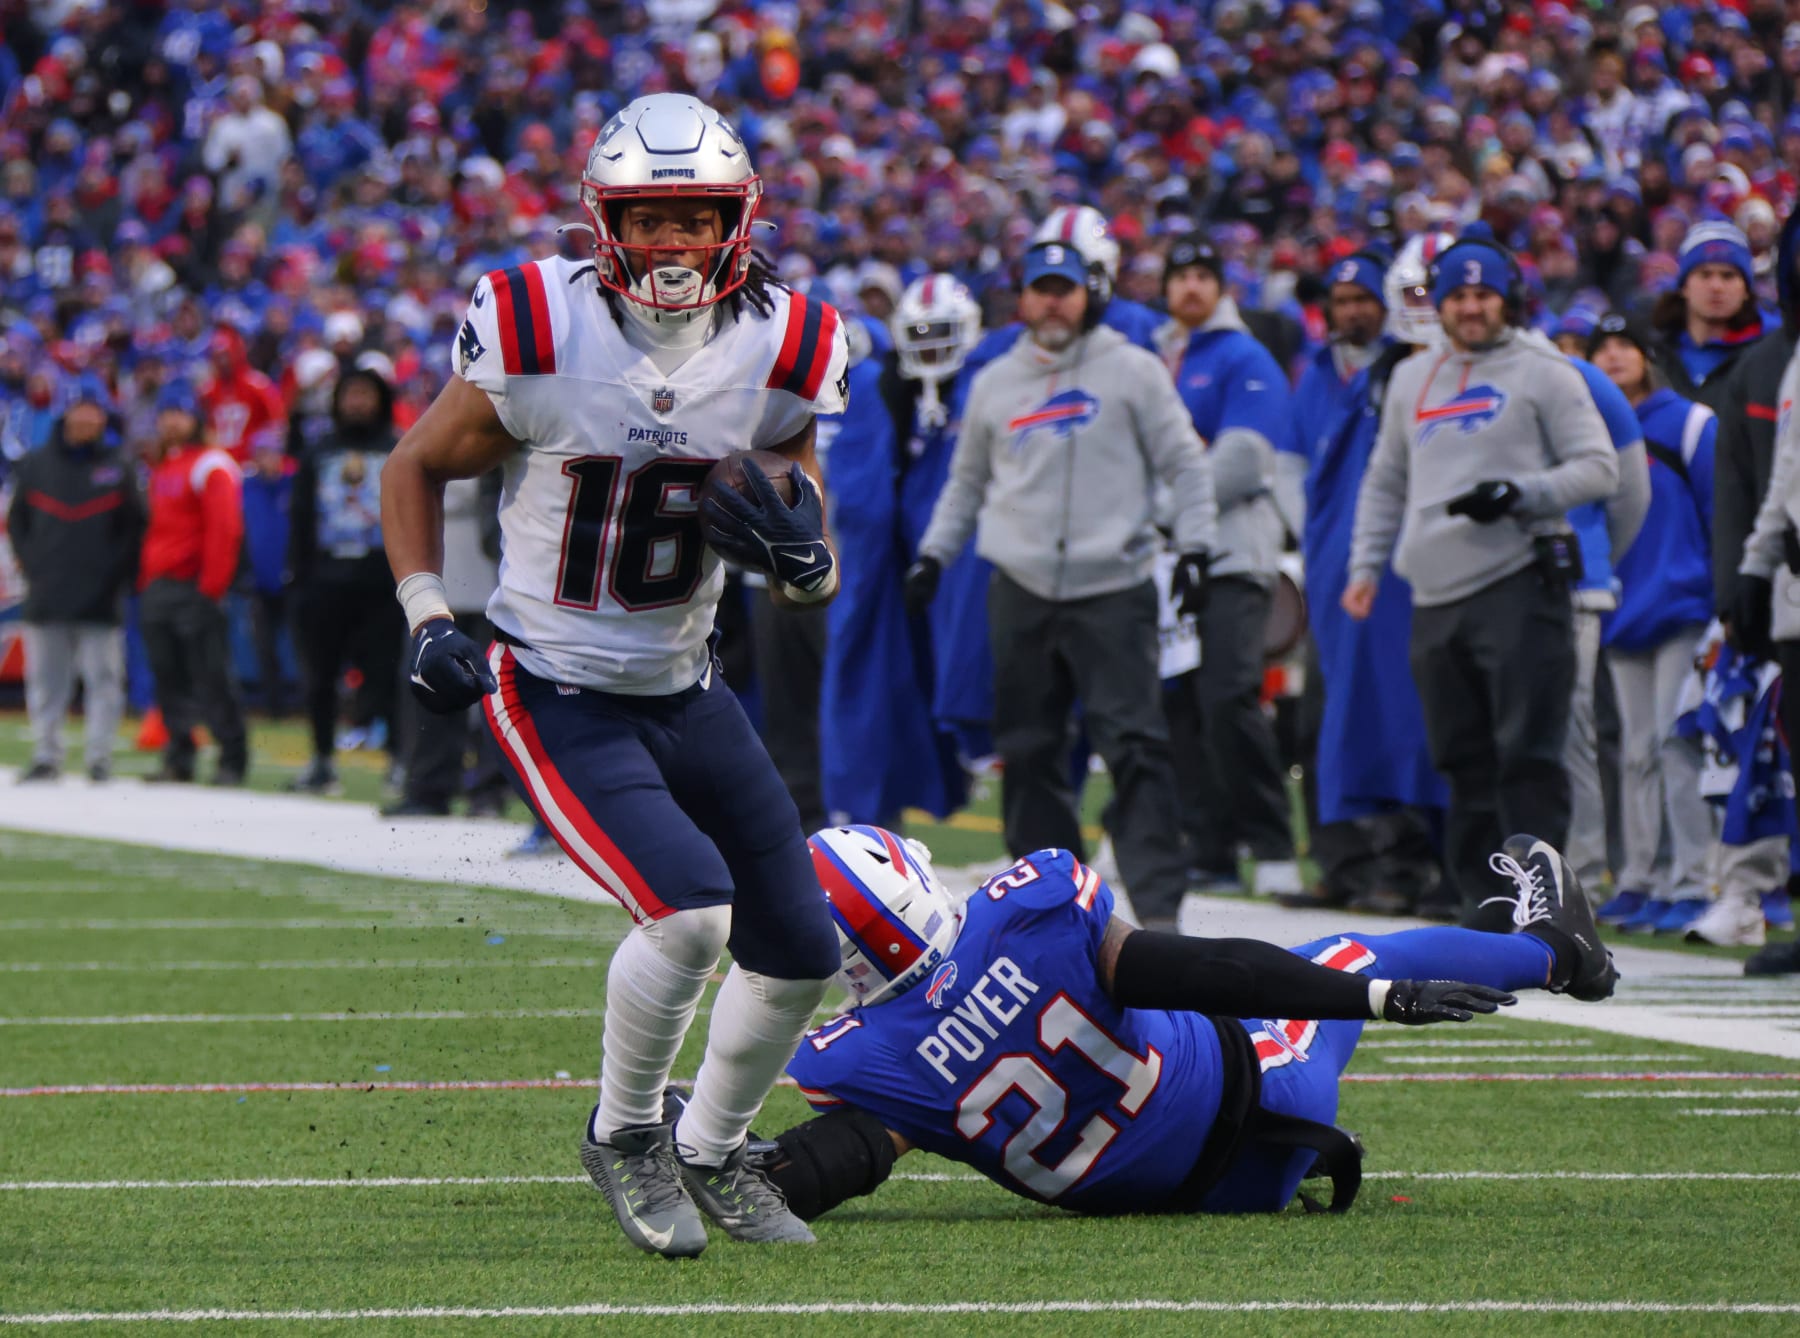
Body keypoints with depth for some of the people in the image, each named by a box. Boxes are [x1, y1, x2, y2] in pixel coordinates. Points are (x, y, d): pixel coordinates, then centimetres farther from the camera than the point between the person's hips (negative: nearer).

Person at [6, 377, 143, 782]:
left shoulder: (118, 470, 4)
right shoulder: (35, 467, 9)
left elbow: (135, 530, 4)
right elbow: (16, 524, 14)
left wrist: (116, 574, -5)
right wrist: (31, 564, 2)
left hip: (99, 599, -2)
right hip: (46, 598, 2)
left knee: (102, 679, -3)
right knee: (46, 683, 5)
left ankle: (99, 756, -1)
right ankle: (46, 756, 10)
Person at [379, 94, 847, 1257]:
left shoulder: (778, 355, -5)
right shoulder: (542, 338, -17)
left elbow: (815, 586, 6)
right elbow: (418, 467, 1)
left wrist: (801, 555, -18)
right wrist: (428, 619, -10)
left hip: (685, 690, 6)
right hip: (558, 698, -5)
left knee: (799, 953, 7)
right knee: (691, 910, -24)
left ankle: (711, 1152, 33)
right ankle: (624, 1135, 2)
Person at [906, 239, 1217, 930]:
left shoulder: (1132, 371, 3)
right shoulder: (994, 383, 14)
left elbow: (1184, 464, 4)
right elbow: (967, 481, 24)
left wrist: (1194, 548, -5)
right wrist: (933, 554, 15)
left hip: (1112, 588, -4)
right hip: (1021, 589, 4)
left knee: (1134, 745, -12)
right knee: (1028, 749, 5)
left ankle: (1160, 902, -14)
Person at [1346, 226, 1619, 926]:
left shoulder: (1543, 372, 3)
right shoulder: (1412, 379, 19)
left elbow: (1599, 468, -2)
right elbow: (1385, 482, 28)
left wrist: (1522, 495, -16)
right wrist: (1366, 564, 17)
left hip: (1519, 586, -5)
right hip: (1437, 599, 5)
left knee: (1526, 755, -11)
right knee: (1466, 763, 7)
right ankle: (1483, 903, 12)